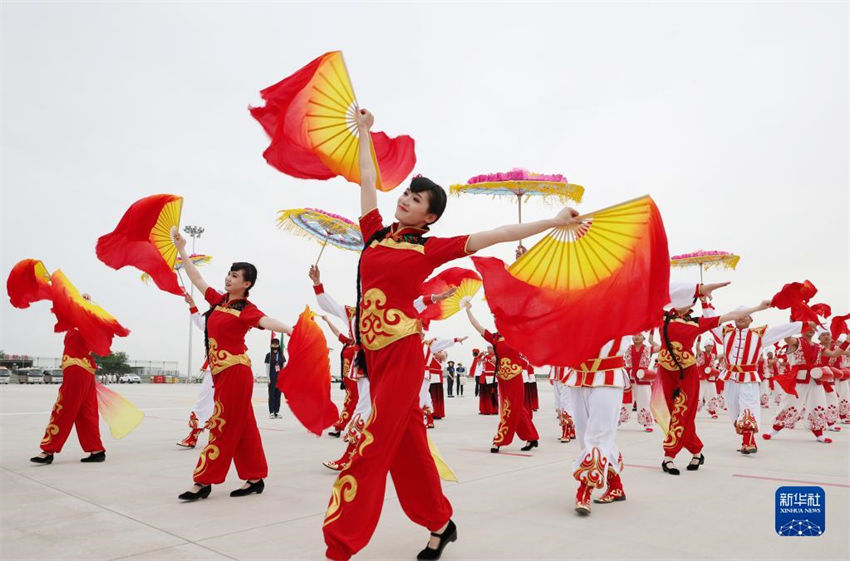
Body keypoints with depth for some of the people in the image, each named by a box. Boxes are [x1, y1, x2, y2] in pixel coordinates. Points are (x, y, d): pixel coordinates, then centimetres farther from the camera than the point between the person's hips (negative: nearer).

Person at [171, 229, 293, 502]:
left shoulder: (246, 309, -9)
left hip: (235, 372, -7)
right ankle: (255, 478, 17)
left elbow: (267, 321, -27)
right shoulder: (218, 300, 11)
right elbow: (196, 279, 20)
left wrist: (291, 331, -46)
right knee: (242, 427, 10)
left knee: (223, 428, 0)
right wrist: (181, 249, 21)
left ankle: (203, 482, 8)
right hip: (221, 372, 7)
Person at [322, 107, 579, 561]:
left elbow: (496, 235, 3)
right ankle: (440, 524, 28)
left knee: (371, 447, -5)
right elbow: (367, 179, 23)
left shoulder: (431, 248, 2)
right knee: (406, 443, 12)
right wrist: (364, 130, 33)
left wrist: (553, 221, 4)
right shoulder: (375, 234, 13)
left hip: (403, 350, -5)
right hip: (373, 350, 5)